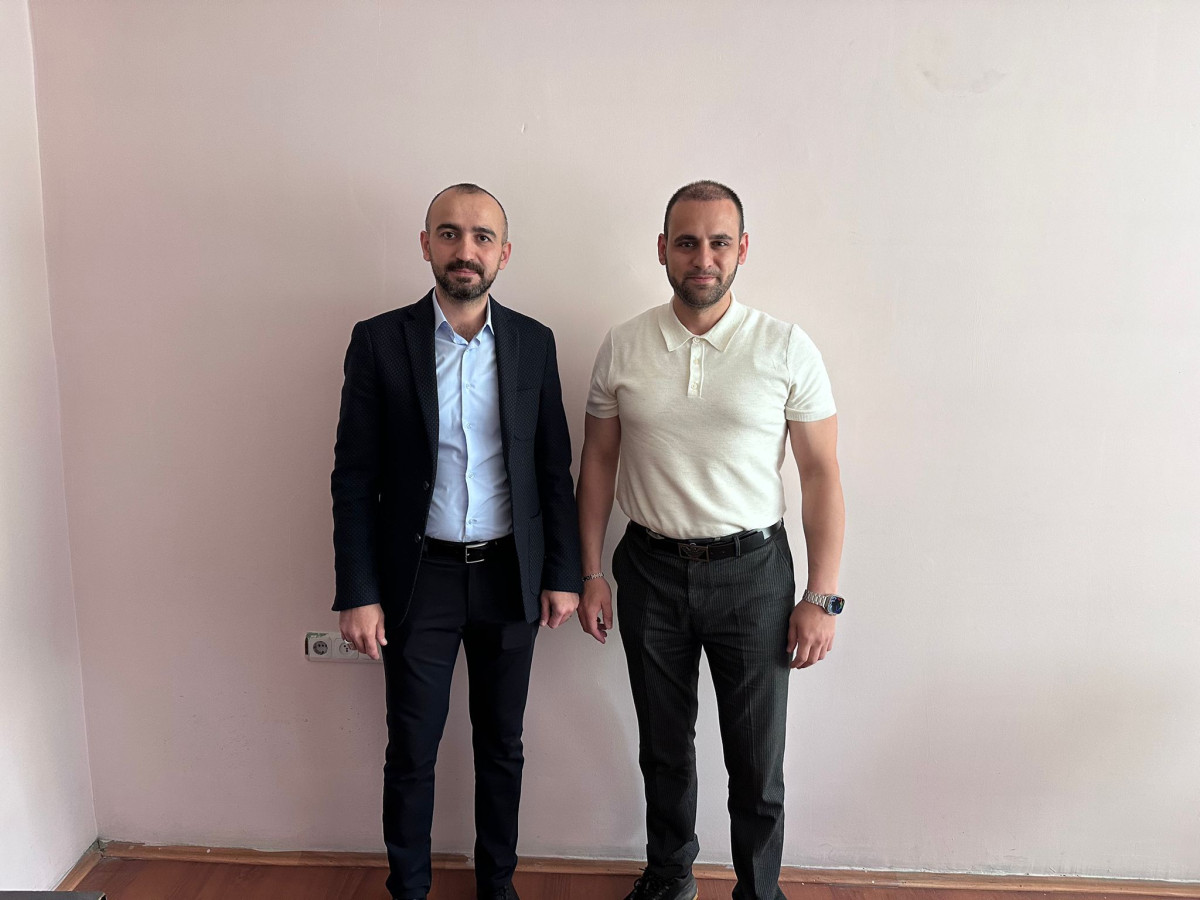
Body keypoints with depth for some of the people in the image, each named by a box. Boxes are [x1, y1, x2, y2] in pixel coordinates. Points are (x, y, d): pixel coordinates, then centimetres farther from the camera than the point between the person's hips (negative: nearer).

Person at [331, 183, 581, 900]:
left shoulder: (533, 342, 1)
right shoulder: (380, 341, -6)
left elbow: (554, 468, 4)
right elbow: (354, 478, -5)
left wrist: (563, 574, 2)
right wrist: (358, 594, -8)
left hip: (510, 576, 2)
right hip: (419, 579, -2)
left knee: (502, 745, 16)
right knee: (412, 752, 11)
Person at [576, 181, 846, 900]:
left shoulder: (787, 349, -6)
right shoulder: (622, 348, 0)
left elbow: (822, 474, -4)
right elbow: (598, 464, 6)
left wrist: (823, 597, -8)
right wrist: (590, 574, 4)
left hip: (752, 570, -1)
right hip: (652, 570, 2)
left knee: (758, 759, 8)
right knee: (664, 745, 18)